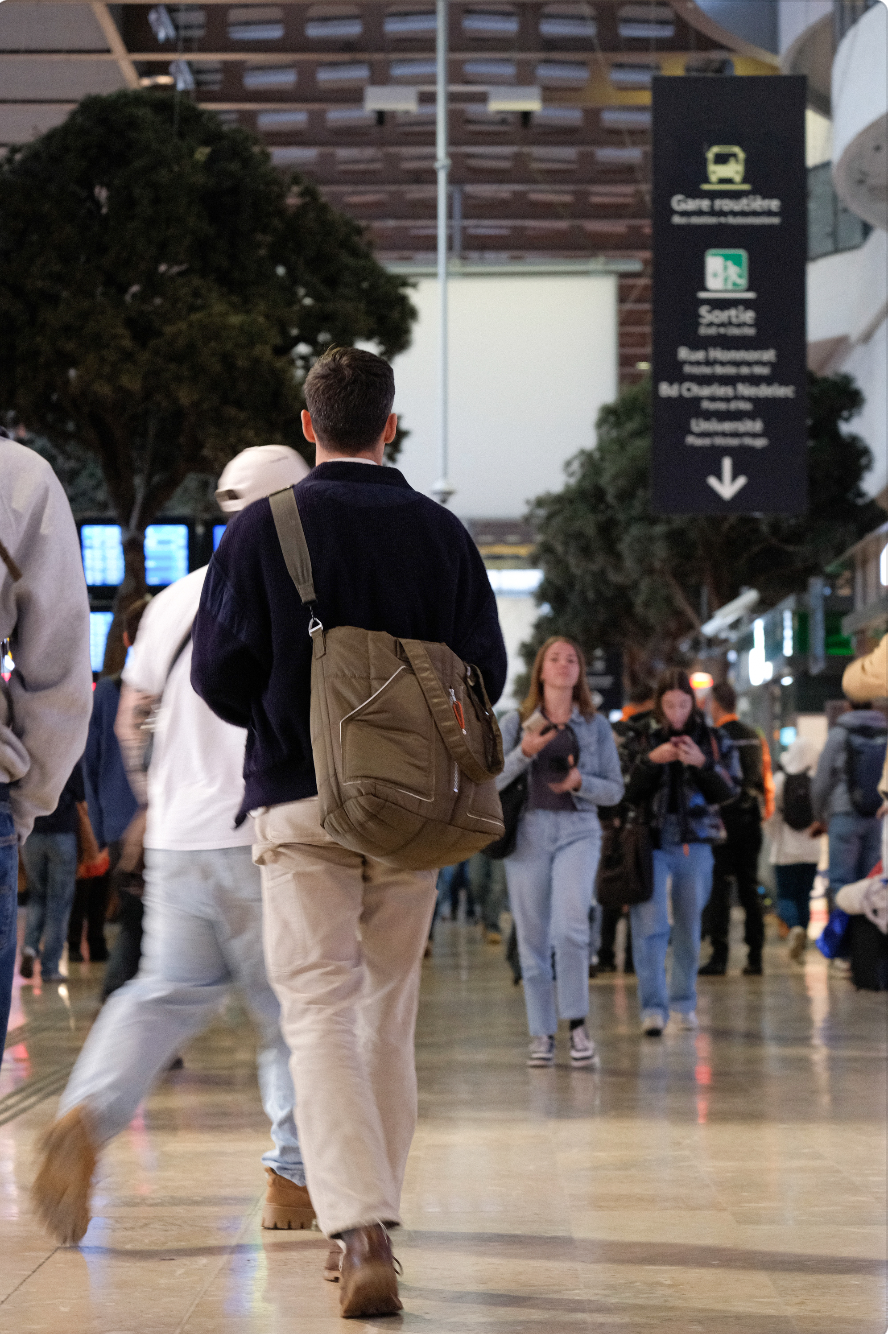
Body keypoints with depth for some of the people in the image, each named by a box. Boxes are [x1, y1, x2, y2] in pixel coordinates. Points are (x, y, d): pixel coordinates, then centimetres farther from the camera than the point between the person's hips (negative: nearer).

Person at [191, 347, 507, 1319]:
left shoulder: (263, 529, -5)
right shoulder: (442, 533, 2)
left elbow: (219, 673, -5)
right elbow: (484, 670, 4)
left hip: (299, 801, -3)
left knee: (319, 1014, -5)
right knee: (389, 1012, 14)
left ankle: (359, 1231, -21)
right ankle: (371, 1225, 22)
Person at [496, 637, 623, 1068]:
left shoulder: (595, 725, 10)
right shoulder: (516, 722, 8)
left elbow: (615, 789, 9)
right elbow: (489, 782, 0)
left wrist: (580, 781, -10)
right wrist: (525, 751, -14)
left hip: (578, 831, -1)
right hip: (528, 833, 1)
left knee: (570, 924, -21)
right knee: (533, 938, 1)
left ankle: (577, 1023, -9)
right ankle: (541, 1033, 9)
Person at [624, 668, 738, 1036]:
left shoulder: (714, 741, 6)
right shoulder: (641, 739, 4)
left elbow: (728, 791, 0)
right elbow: (624, 793, -1)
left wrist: (702, 764, -17)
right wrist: (650, 760, -16)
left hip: (695, 844, 2)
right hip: (650, 843, -2)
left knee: (689, 929, 10)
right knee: (650, 926, -12)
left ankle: (683, 1002, 23)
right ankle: (653, 1007, -14)